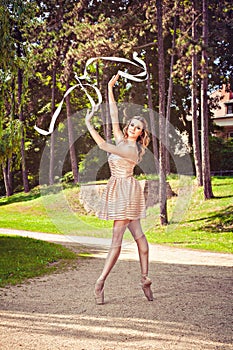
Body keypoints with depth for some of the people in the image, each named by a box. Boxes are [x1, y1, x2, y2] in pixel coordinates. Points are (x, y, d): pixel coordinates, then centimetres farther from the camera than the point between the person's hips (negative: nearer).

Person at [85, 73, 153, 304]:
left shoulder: (131, 150, -15)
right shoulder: (122, 141, 8)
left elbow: (103, 145, -21)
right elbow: (114, 117, 10)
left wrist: (89, 124, -14)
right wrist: (110, 90, 10)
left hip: (126, 192, -9)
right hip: (119, 191, 9)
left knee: (117, 237, -7)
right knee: (138, 235, 9)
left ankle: (101, 281, -6)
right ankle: (145, 278, 14)